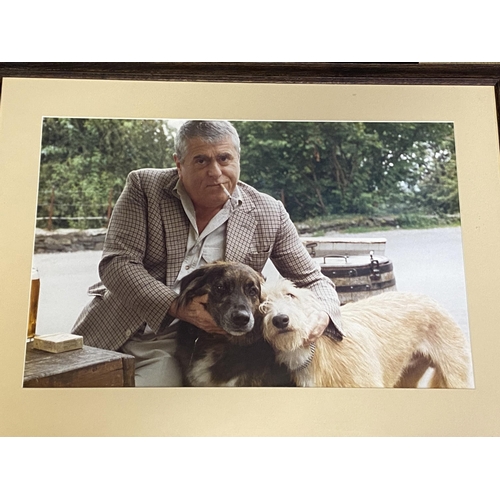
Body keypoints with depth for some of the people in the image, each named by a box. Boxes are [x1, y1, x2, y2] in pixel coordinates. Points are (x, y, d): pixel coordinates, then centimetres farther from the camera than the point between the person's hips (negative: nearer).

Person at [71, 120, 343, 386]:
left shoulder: (269, 214, -3)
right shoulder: (143, 186, -4)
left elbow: (313, 281, 3)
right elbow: (116, 264, -11)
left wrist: (322, 315, -19)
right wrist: (177, 307, -24)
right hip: (111, 332, 1)